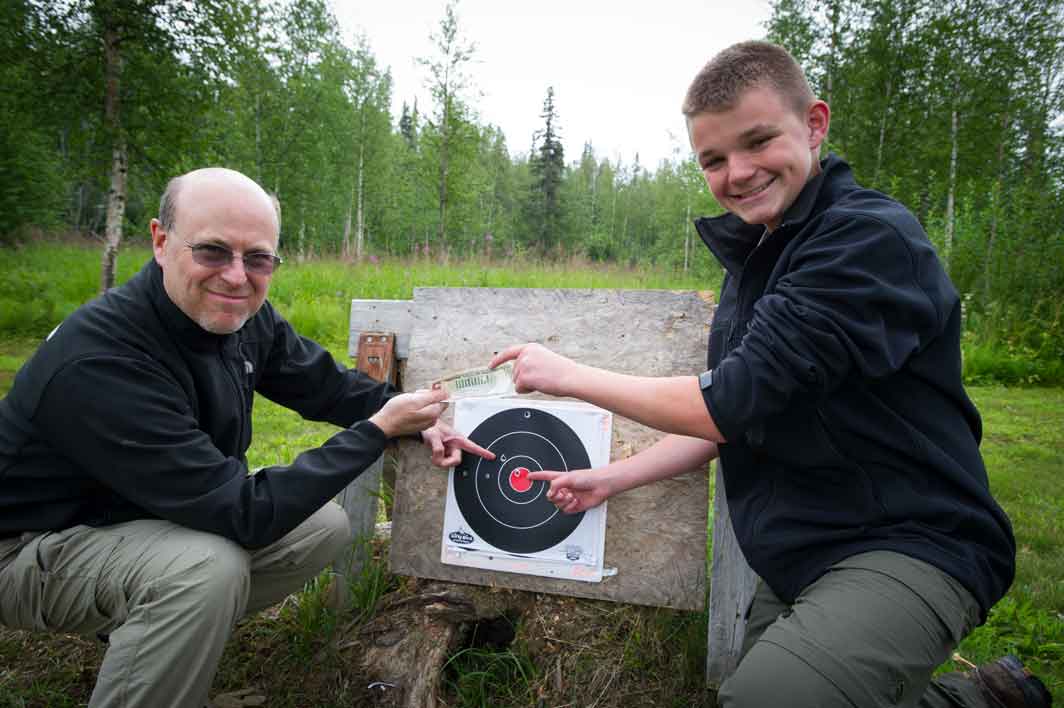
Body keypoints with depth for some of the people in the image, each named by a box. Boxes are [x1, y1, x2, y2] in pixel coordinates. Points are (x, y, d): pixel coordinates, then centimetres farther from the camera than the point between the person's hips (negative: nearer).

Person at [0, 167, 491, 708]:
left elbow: (327, 385, 3)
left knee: (326, 527, 2)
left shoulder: (243, 315, -12)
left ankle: (140, 627, 14)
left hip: (154, 519, 8)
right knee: (209, 565, -35)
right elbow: (241, 513, -34)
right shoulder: (98, 361, -35)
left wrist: (418, 422, -10)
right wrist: (379, 430, -30)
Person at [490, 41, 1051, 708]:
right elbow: (727, 419, 12)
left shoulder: (871, 238, -19)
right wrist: (611, 478, 6)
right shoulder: (754, 261, 10)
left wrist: (570, 375, -14)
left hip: (909, 547, -9)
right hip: (794, 564, 9)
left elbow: (738, 401, -24)